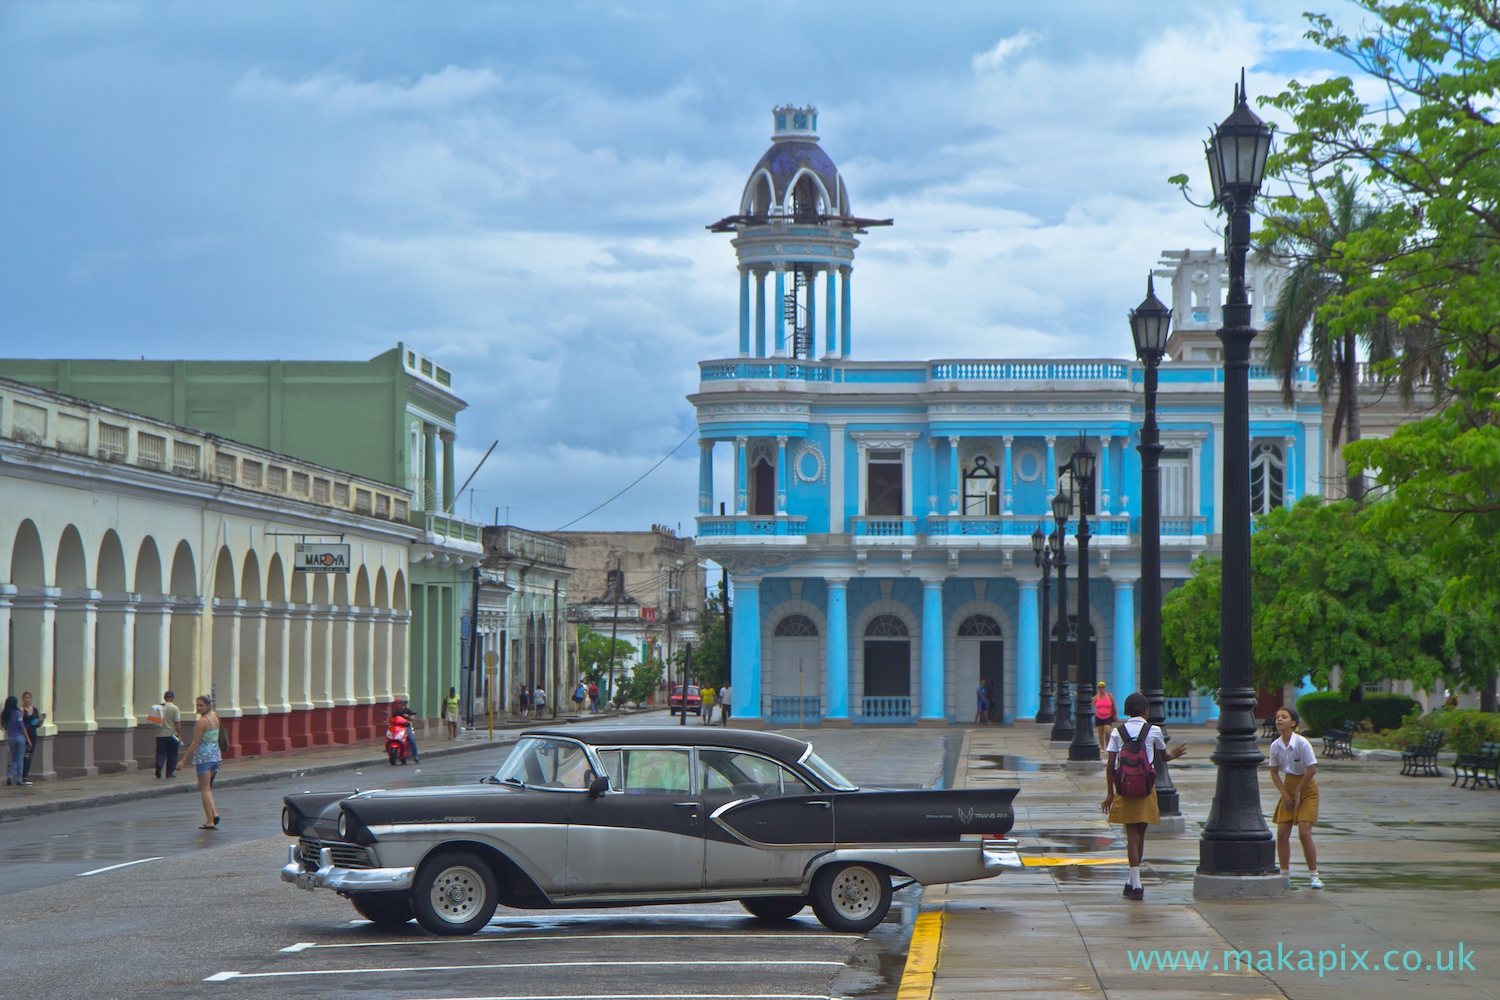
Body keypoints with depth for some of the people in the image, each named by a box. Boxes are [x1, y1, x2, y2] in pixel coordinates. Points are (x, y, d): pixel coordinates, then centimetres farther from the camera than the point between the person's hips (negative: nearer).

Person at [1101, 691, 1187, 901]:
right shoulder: (1153, 731, -1)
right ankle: (1133, 882, 22)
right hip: (1146, 789, 0)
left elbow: (1110, 765, -3)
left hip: (1124, 789, 0)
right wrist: (1173, 754, 41)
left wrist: (1110, 794, 5)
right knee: (1140, 833, 12)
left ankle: (1136, 885, -11)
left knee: (1131, 833, -1)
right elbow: (1164, 754, 18)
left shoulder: (1117, 732, -1)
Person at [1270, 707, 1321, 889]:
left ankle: (1313, 876, -3)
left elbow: (1312, 769, -18)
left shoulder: (1302, 743, -19)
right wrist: (1284, 794, -4)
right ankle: (1285, 875, 10)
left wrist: (1298, 792, -12)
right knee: (1282, 832, -2)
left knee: (1304, 833, -13)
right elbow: (1274, 772, 6)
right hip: (1288, 789, 5)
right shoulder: (1275, 745, -3)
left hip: (1306, 789, -5)